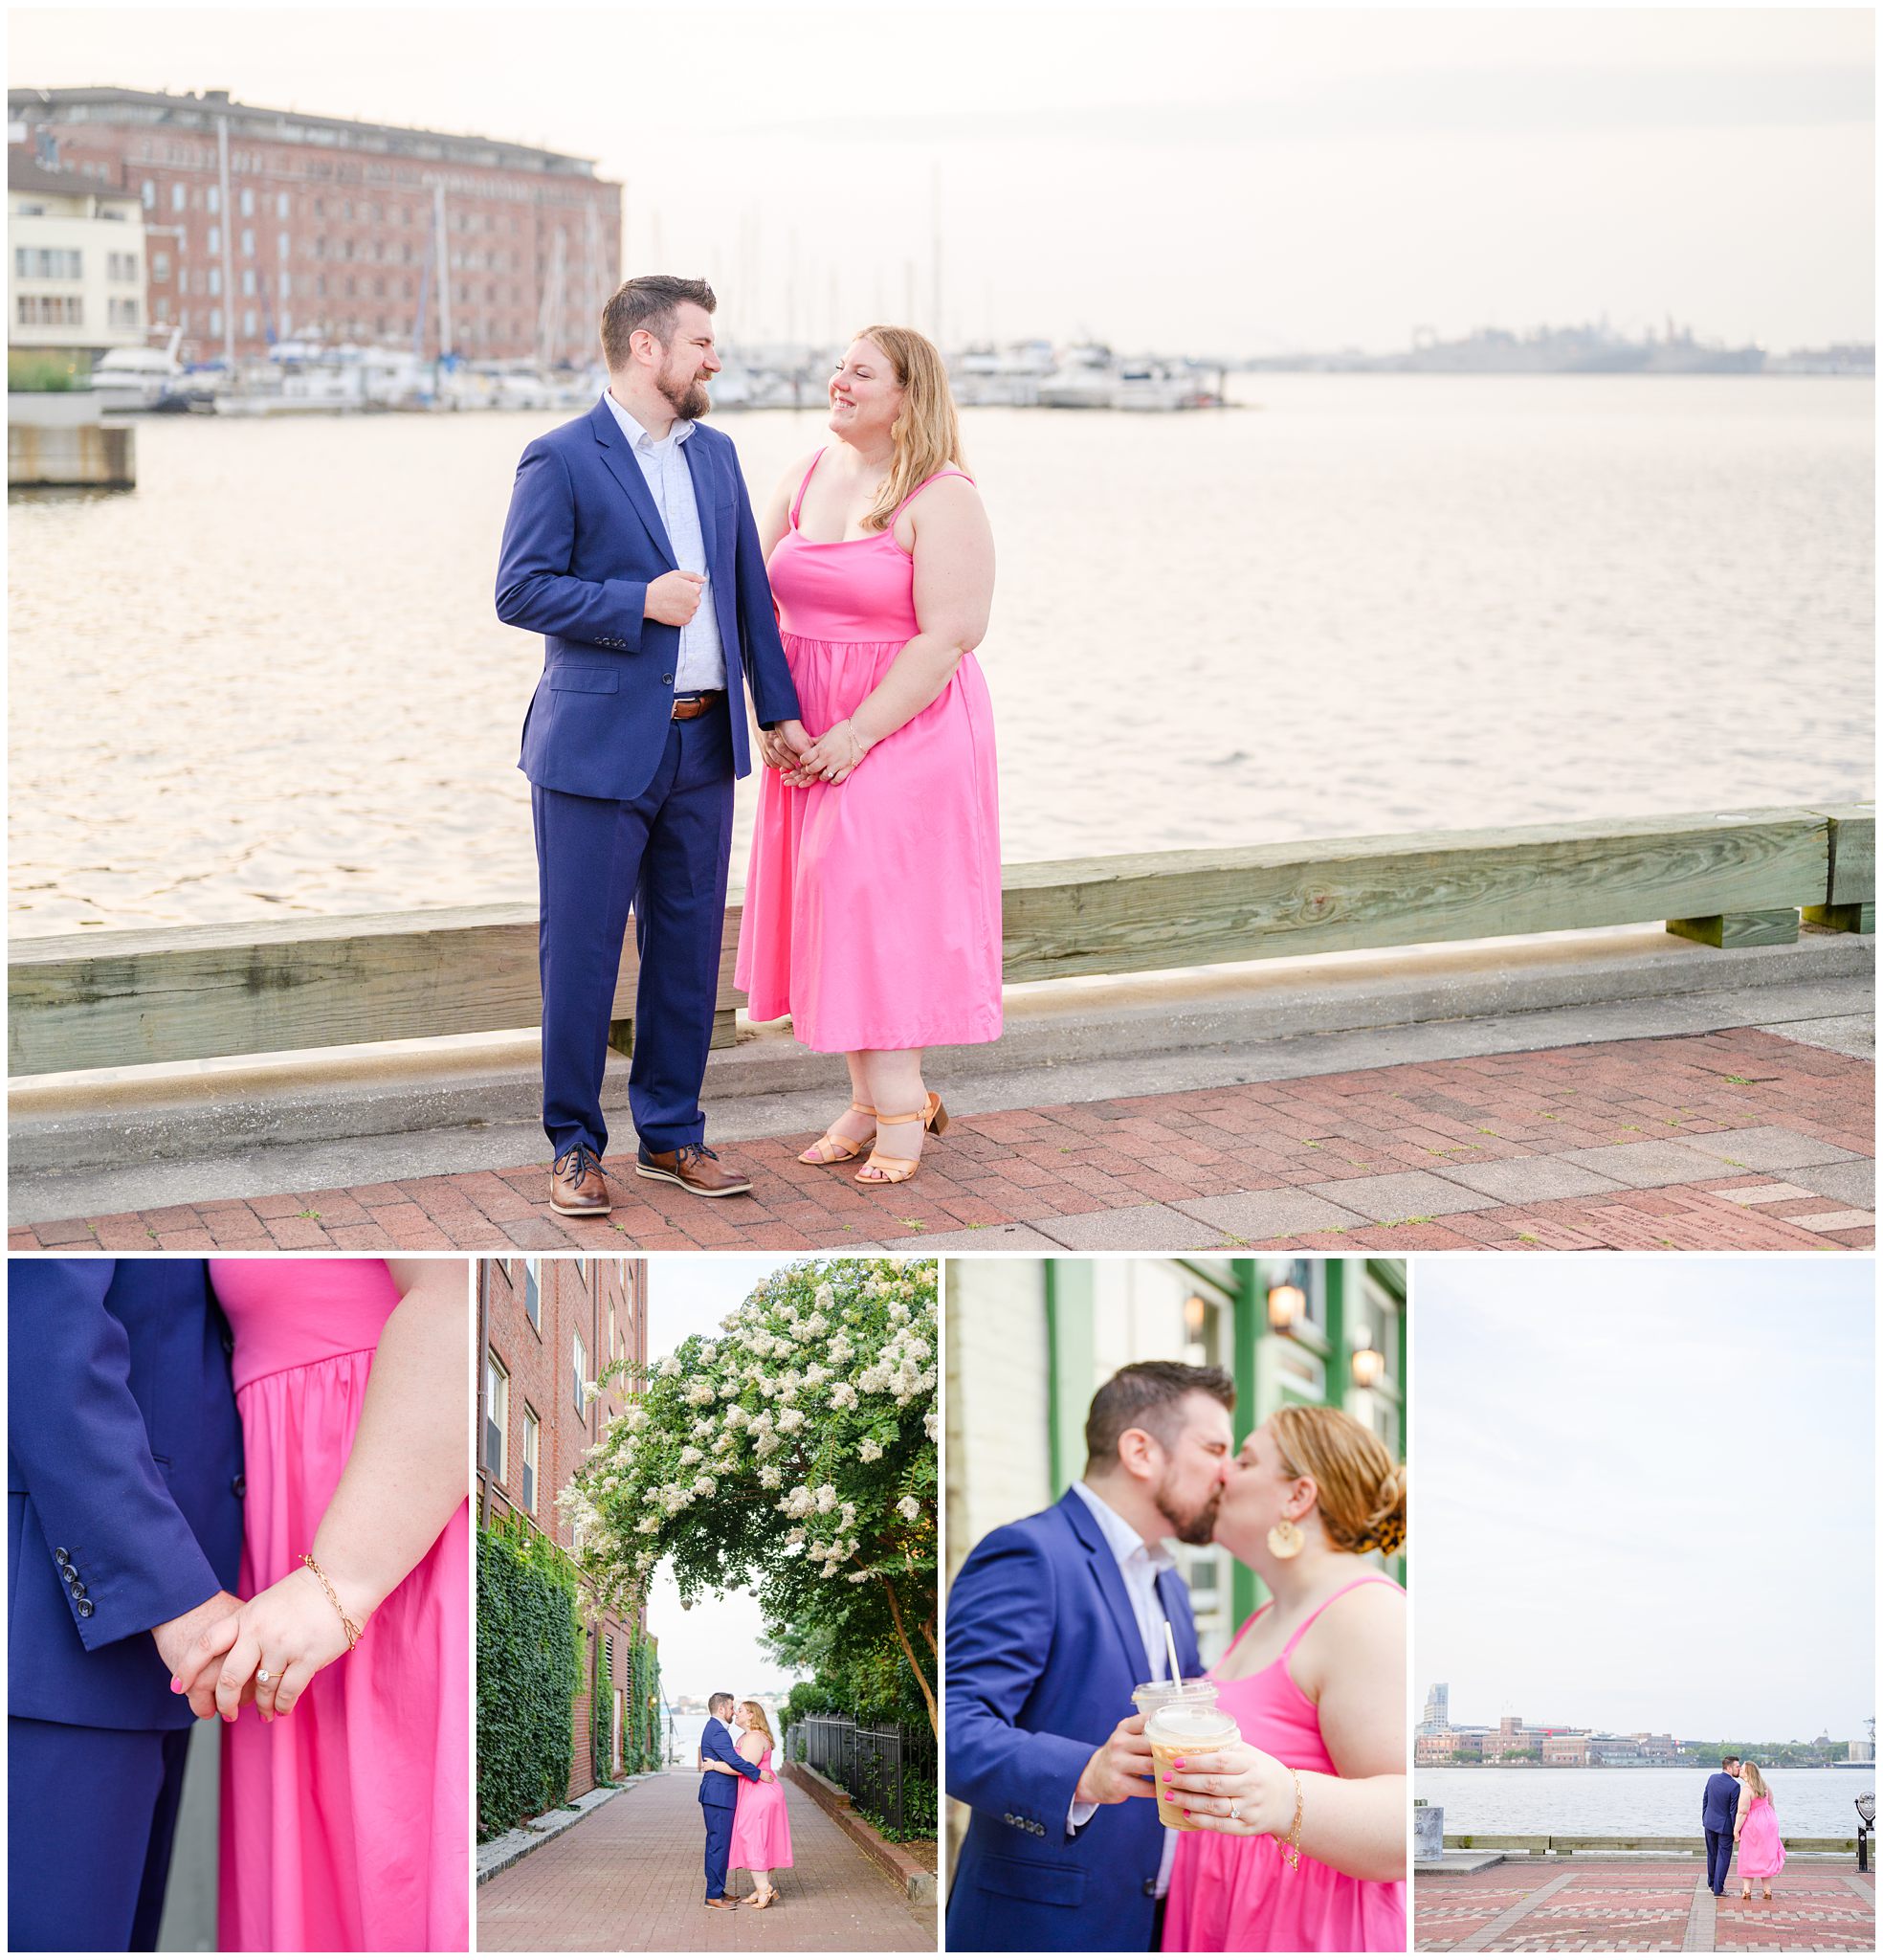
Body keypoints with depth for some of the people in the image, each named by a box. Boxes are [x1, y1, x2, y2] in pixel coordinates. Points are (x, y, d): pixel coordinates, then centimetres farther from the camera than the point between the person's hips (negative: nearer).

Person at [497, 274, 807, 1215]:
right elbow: (519, 591, -11)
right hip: (600, 747, -6)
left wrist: (778, 707, 11)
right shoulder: (560, 460, -7)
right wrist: (638, 601, -18)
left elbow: (749, 589, 15)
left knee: (689, 945, 11)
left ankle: (671, 1133, 23)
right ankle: (574, 1147, 11)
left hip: (703, 746, 6)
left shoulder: (715, 453, 13)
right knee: (581, 951, 0)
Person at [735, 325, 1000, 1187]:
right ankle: (873, 1098, 15)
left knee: (880, 899, -10)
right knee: (833, 902, 6)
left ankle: (897, 1105, 0)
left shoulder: (942, 497, -11)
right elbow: (763, 604, 11)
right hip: (810, 737, 6)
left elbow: (950, 635, -17)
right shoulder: (803, 478, 9)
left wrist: (857, 733, -19)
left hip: (907, 726, -6)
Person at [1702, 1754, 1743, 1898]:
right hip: (1725, 1825, -6)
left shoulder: (1712, 1778, -3)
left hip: (1709, 1822, 6)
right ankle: (1718, 1889, 4)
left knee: (1712, 1854, 19)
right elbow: (1734, 1810, -18)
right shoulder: (1734, 1786, -21)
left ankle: (1711, 1884, 32)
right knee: (1723, 1856, 4)